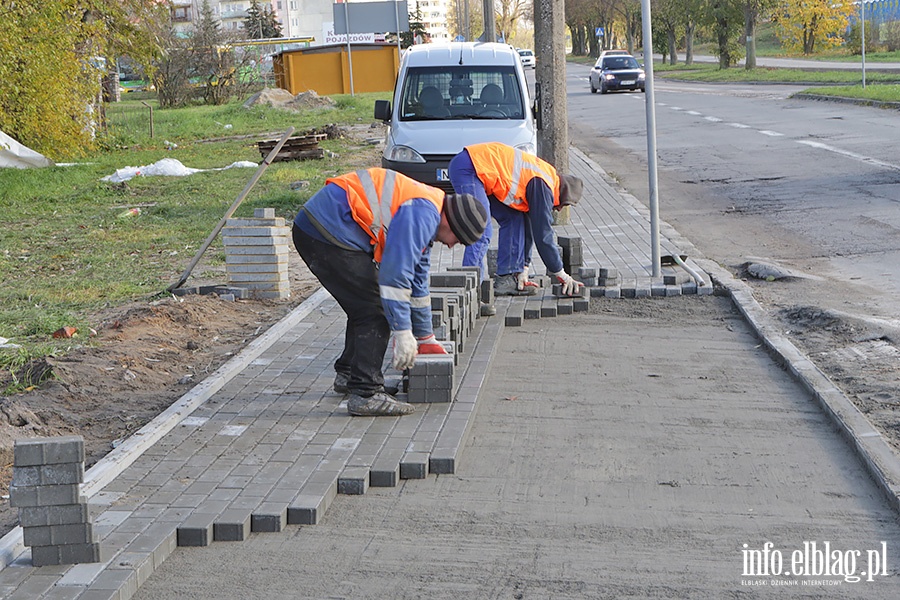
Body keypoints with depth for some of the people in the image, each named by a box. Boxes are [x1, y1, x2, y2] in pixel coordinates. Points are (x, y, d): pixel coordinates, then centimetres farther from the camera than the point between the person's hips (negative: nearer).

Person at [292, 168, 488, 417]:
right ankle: (365, 394, -8)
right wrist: (403, 333, -13)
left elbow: (416, 279, 29)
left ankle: (348, 374, 34)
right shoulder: (422, 214, -14)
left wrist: (424, 337, 34)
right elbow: (395, 275, -18)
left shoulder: (425, 218, 20)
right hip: (329, 232, -11)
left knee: (365, 306, 21)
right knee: (374, 311, -9)